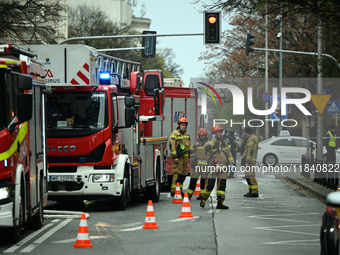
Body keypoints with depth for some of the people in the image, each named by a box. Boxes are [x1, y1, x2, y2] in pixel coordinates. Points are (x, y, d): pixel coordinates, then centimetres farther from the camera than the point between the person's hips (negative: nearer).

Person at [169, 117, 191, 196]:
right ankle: (173, 191, -12)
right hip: (178, 157, -8)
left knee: (183, 174, 8)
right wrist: (175, 157, -18)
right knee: (177, 174, -12)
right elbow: (172, 146, -13)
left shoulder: (187, 134, 19)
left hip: (185, 157, 8)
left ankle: (180, 190, 14)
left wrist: (190, 156, 23)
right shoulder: (175, 134, -6)